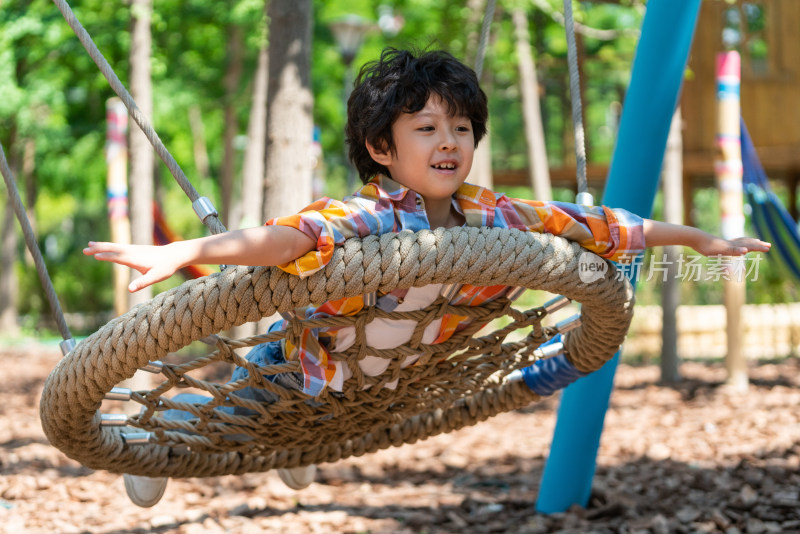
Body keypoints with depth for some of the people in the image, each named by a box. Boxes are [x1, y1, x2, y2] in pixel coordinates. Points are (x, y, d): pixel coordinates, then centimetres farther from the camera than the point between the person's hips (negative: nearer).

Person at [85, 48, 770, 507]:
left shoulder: (493, 219, -24)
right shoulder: (367, 222, -42)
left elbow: (594, 225, -13)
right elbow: (288, 236, -60)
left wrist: (702, 239, -3)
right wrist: (183, 251, -78)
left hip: (392, 378, 6)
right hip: (298, 362, -6)